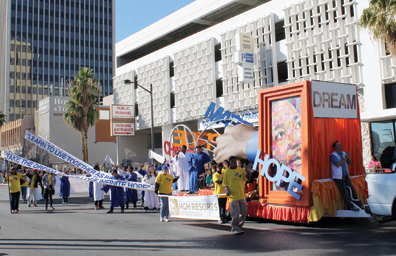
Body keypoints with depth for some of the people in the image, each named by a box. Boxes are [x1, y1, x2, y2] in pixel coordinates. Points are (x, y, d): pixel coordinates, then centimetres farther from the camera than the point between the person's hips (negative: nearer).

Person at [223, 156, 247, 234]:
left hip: (242, 195, 4)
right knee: (235, 213, -5)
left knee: (243, 212, 9)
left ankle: (238, 227, 25)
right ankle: (235, 228, 12)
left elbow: (246, 179, 12)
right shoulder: (227, 172, 0)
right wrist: (226, 190, -12)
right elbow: (225, 183, 3)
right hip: (233, 196, -4)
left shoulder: (241, 170, 9)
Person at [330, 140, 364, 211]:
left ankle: (358, 203, 11)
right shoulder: (333, 155, -10)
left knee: (352, 188, 4)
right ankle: (350, 206, -1)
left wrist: (348, 157, -8)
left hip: (346, 176, 6)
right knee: (344, 191, -6)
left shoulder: (344, 153, 13)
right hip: (338, 177, -6)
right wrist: (345, 158, -20)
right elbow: (338, 164, -24)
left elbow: (350, 163, 12)